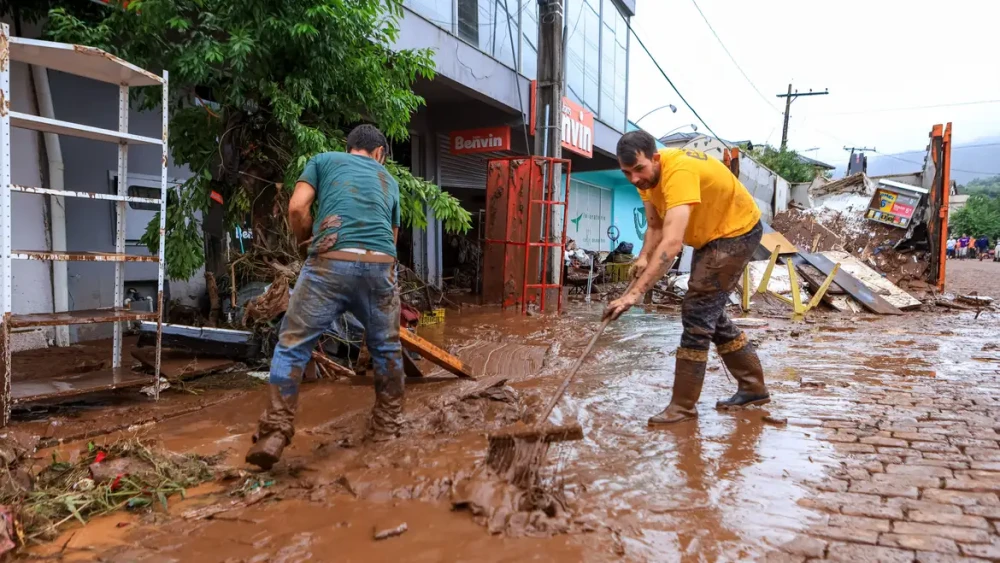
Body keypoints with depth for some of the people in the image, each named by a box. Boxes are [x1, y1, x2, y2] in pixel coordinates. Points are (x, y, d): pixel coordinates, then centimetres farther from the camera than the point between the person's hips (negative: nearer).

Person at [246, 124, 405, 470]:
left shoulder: (324, 160, 20)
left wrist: (306, 242, 22)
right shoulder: (389, 180, 29)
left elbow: (297, 209, 6)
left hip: (332, 261, -2)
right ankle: (386, 426, 29)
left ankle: (274, 433, 0)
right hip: (380, 264, 3)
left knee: (292, 345, 6)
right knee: (386, 347, 20)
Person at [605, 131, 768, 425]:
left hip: (737, 231, -9)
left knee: (697, 311, -14)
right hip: (710, 234, 9)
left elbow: (672, 242, -47)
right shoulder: (645, 175, -8)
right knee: (709, 313, 13)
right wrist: (643, 257, -22)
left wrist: (634, 293, -53)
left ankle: (683, 405, -5)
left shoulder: (679, 171, -37)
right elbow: (655, 227, -2)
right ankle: (753, 387, 27)